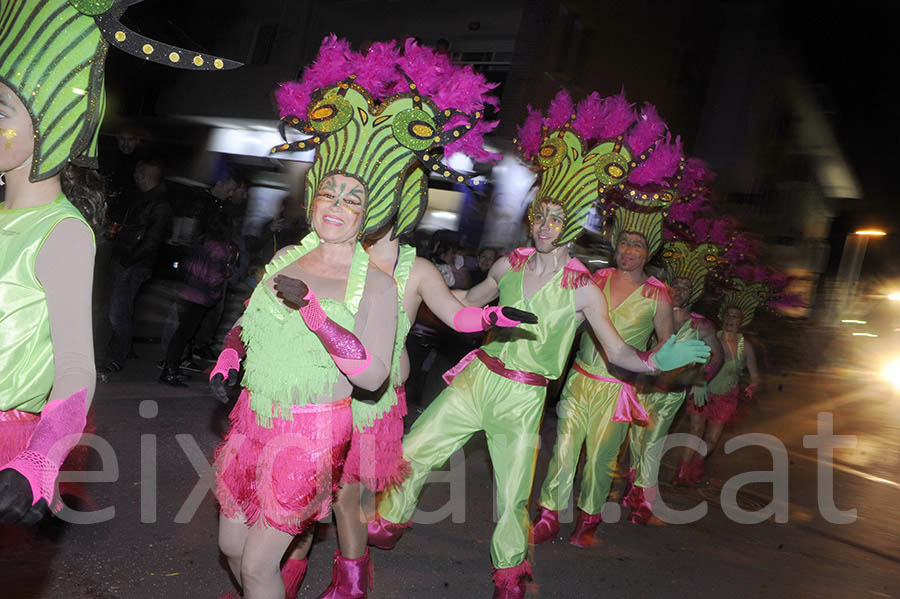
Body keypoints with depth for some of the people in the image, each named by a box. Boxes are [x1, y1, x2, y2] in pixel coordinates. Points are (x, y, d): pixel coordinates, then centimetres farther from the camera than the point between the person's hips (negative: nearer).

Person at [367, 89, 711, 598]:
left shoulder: (582, 289, -9)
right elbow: (468, 303, 17)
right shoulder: (510, 265, 0)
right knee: (412, 452, 3)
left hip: (523, 398, -3)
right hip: (477, 377, 3)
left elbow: (618, 352, -9)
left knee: (513, 497, 7)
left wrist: (661, 360, -27)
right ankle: (388, 523, 33)